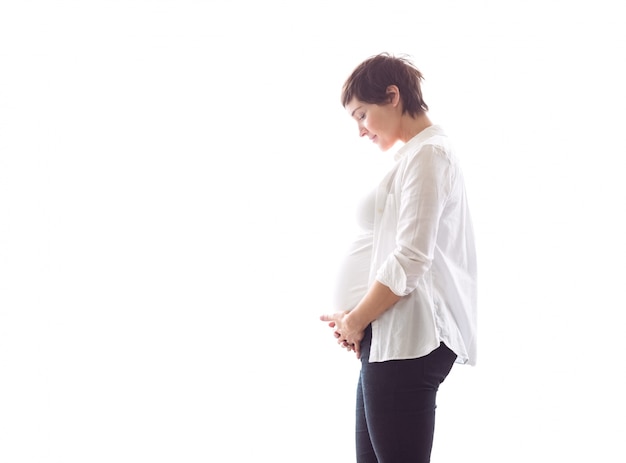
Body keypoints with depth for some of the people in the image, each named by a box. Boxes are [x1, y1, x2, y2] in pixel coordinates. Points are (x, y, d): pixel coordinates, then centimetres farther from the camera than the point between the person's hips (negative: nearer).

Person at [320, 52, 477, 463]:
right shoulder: (413, 154, 21)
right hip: (393, 336, 10)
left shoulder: (427, 154, -10)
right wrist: (355, 319, 10)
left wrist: (354, 322, -9)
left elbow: (410, 260, -18)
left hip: (406, 338, -10)